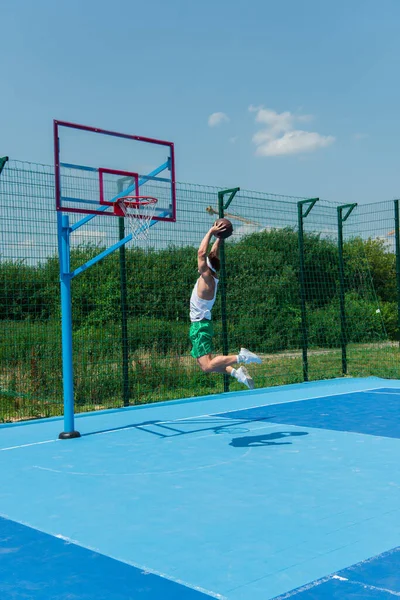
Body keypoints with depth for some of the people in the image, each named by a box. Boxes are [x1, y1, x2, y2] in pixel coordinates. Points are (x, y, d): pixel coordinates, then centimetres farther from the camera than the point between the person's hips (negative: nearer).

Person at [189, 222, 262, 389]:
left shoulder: (207, 278, -15)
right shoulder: (213, 277, 7)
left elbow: (202, 253, -17)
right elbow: (214, 254, 18)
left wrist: (211, 232, -11)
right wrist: (219, 237, 17)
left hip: (199, 326, -9)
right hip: (203, 324, 9)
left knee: (207, 366, -17)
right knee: (206, 363, 13)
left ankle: (240, 357, -21)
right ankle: (236, 372, 1)